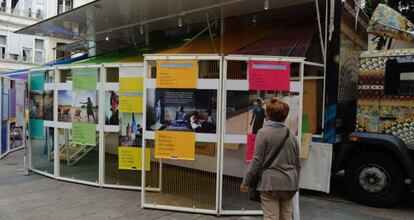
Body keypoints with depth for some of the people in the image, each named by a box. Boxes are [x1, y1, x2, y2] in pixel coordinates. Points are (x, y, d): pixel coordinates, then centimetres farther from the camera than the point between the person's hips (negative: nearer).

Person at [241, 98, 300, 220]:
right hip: (289, 183, 6)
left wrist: (246, 182, -3)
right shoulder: (291, 134, 7)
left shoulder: (263, 132, -10)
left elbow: (257, 161, -12)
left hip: (270, 182, -5)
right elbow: (297, 162, 12)